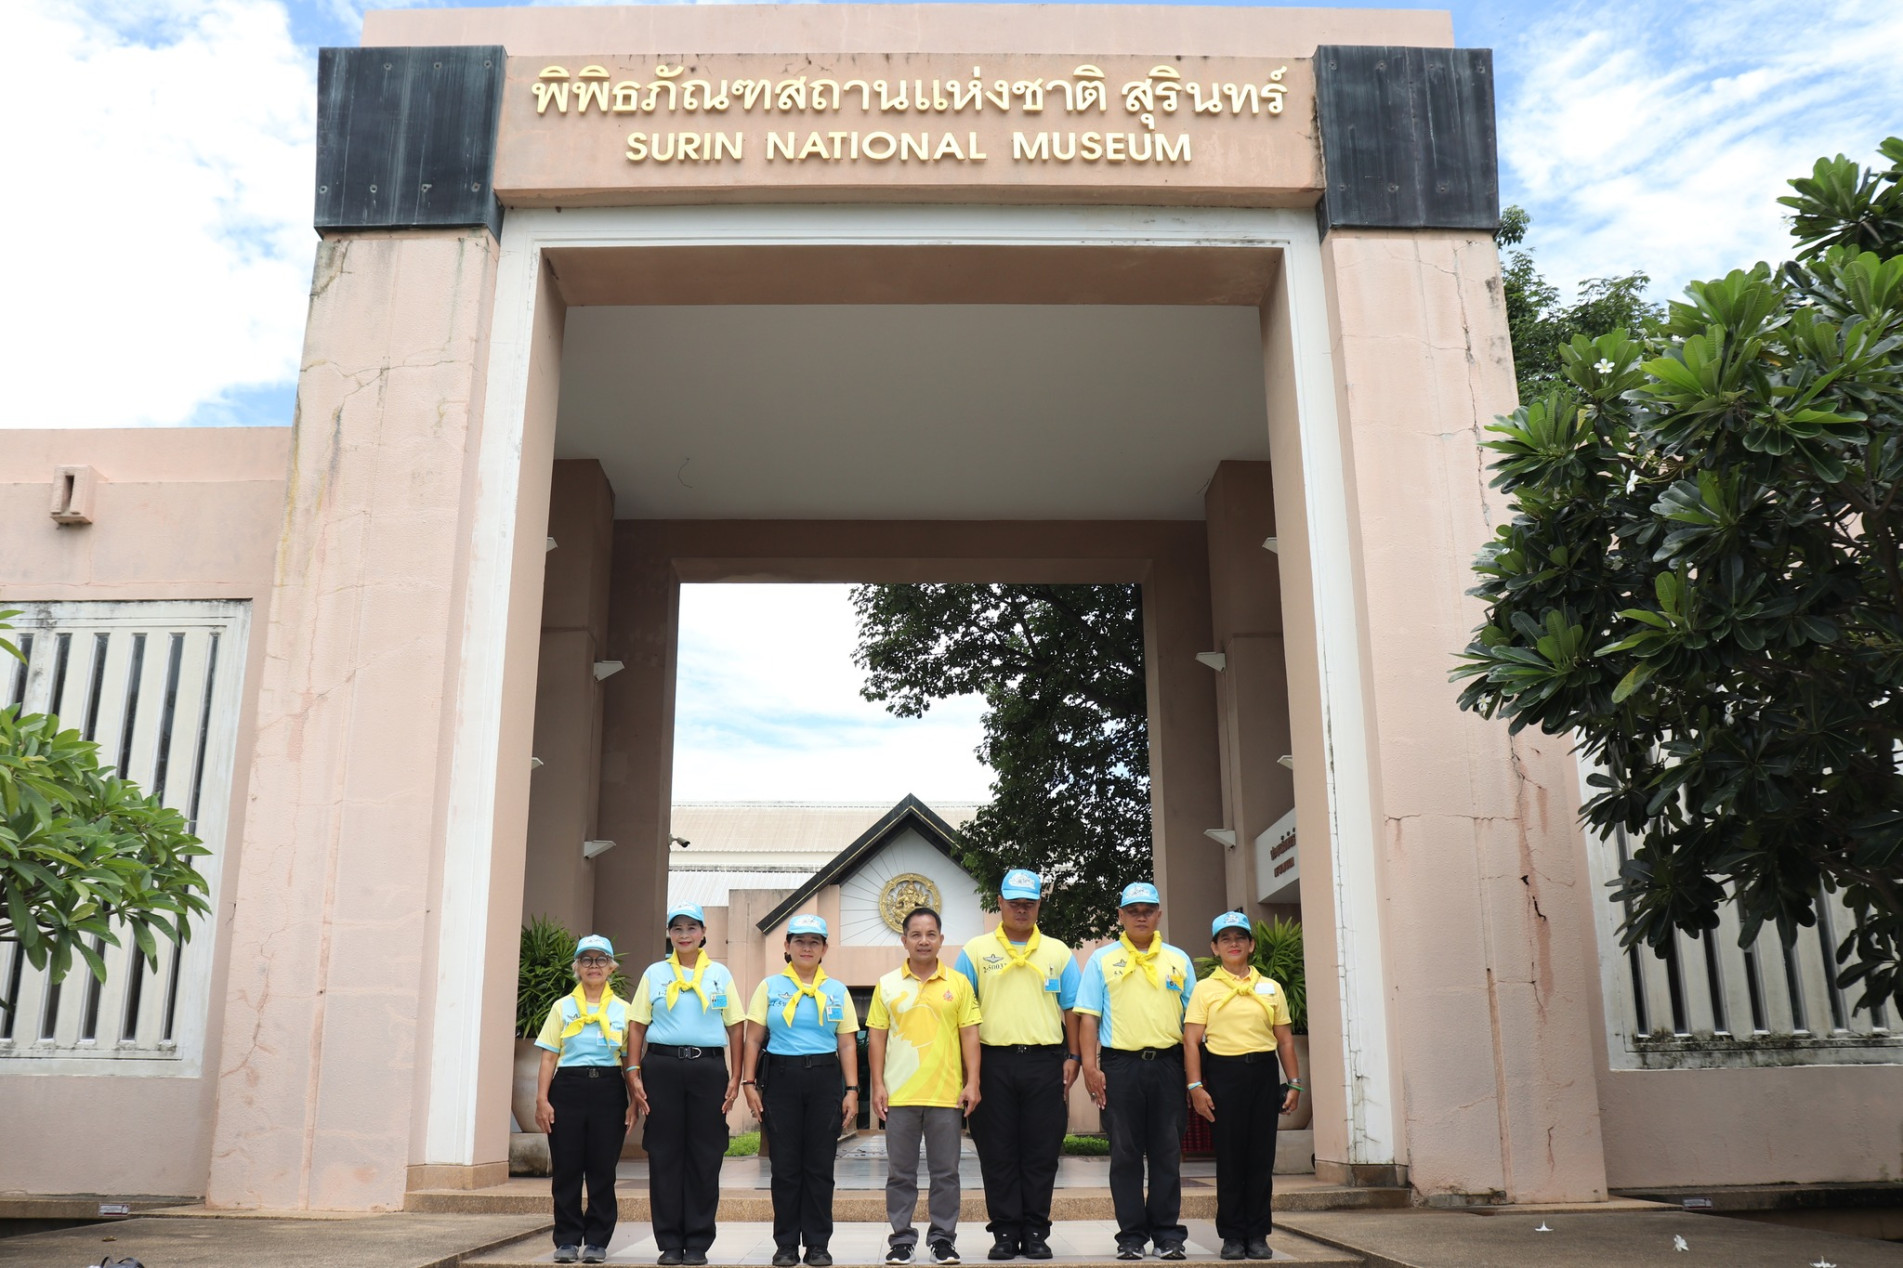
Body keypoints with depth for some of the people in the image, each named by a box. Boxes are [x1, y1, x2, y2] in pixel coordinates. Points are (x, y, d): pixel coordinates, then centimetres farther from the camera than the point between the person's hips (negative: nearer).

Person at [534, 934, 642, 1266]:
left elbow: (630, 1059, 8)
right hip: (568, 1088, 0)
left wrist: (634, 1101, 0)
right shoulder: (562, 1007, 10)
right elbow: (549, 1057, 6)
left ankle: (597, 1241, 8)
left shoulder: (623, 1010, 10)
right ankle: (567, 1240, 10)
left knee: (602, 1169, 0)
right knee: (567, 1168, 0)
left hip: (608, 1089, 0)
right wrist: (542, 1099, -3)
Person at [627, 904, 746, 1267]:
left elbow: (735, 1027, 8)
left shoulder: (719, 974, 9)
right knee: (665, 1155, 1)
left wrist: (736, 1078, 1)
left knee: (705, 1155, 1)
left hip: (708, 1067, 0)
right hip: (662, 1066, 0)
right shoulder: (654, 973, 10)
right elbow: (637, 1025, 8)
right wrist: (634, 1072, -2)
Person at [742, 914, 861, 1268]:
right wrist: (749, 1082, -3)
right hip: (781, 1078, -1)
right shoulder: (770, 987, 7)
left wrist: (851, 1090, 1)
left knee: (820, 1165, 2)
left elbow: (847, 1044, 7)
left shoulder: (837, 992, 9)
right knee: (785, 1165, 1)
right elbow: (754, 1039, 5)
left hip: (825, 1079, 1)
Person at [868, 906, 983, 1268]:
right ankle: (902, 1238, 18)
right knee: (900, 1173, 7)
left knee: (946, 1171, 6)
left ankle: (943, 1238, 17)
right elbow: (876, 1036, 5)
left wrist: (972, 1083, -3)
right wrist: (878, 1085, -2)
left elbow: (969, 1035, 3)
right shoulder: (887, 984, 4)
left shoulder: (958, 983, 4)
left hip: (947, 1094, 0)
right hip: (899, 1094, 0)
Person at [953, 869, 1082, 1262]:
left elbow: (1071, 1009, 11)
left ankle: (1036, 1232, 12)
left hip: (1045, 1062, 1)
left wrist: (1072, 1057, 2)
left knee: (1041, 1153, 3)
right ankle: (1005, 1232, 11)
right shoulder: (976, 951, 6)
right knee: (998, 1154, 3)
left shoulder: (1058, 952, 11)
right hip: (994, 1062, -1)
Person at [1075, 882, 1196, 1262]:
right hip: (1120, 1064, -1)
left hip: (1167, 1064, 1)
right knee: (1125, 1155, 3)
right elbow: (1089, 1016, 2)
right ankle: (1131, 1235, 10)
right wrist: (1090, 1066, -8)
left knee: (1167, 1153, 4)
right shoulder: (1102, 960, 6)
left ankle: (1168, 1234, 11)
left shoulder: (1178, 960, 11)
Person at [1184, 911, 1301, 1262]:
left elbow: (1285, 1039, 13)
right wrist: (1195, 1086, -10)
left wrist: (1294, 1083, 6)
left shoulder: (1271, 988, 12)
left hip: (1263, 1073, 2)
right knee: (1229, 1157, 1)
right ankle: (1233, 1235, 10)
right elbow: (1192, 1040, -1)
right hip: (1223, 1074, -2)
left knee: (1261, 1157, 3)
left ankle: (1258, 1234, 13)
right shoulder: (1204, 989, 4)